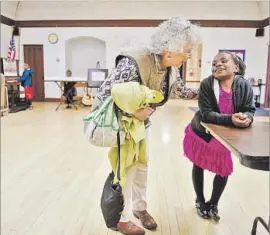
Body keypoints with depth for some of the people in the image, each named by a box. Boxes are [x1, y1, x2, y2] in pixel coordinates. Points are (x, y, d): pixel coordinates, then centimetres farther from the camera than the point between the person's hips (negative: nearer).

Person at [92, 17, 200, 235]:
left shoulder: (172, 67, -10)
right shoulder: (134, 64, -37)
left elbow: (177, 88, 11)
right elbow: (104, 95, -34)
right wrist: (133, 112, -38)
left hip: (142, 121, 8)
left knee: (141, 166, 17)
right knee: (125, 169, 2)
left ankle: (140, 208, 39)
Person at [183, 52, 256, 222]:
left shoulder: (244, 86, -18)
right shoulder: (207, 84, -26)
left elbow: (250, 110, -11)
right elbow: (206, 114, -29)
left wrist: (246, 118, -35)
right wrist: (231, 119, -43)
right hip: (201, 133, -2)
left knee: (225, 170, 9)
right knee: (199, 166, 15)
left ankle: (213, 204, 36)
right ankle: (200, 201, 41)